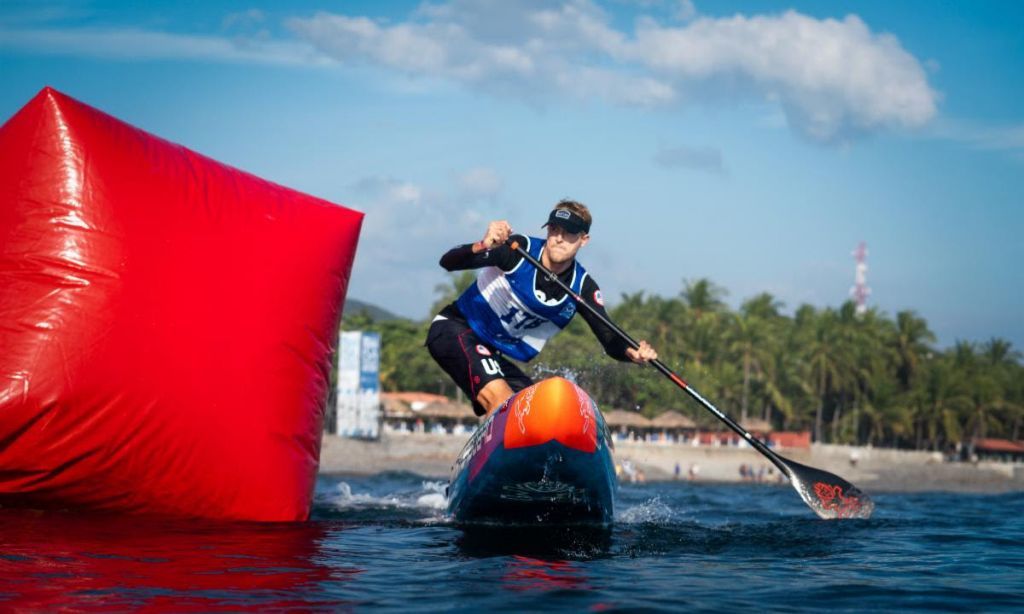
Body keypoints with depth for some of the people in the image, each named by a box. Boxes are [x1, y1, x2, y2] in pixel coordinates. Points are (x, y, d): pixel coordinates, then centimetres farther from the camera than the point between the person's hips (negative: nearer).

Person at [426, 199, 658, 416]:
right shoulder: (518, 249, -18)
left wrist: (632, 353, -32)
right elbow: (448, 262, -25)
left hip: (493, 356, 7)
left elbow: (610, 340, -8)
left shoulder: (582, 287, -5)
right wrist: (482, 246, -47)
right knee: (502, 400, -29)